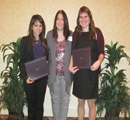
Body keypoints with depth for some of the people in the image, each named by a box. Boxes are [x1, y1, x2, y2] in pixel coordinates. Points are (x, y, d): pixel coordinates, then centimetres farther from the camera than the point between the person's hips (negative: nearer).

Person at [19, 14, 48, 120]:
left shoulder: (44, 41, 9)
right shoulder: (25, 40, -3)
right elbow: (22, 60, -6)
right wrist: (26, 76, -16)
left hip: (42, 77, 3)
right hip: (30, 78, -3)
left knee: (40, 104, 12)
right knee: (31, 104, 8)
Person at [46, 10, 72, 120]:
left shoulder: (71, 35, -3)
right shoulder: (49, 35, 1)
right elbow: (47, 53, 4)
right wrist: (47, 71, -2)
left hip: (66, 74, -1)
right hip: (53, 73, 1)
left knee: (65, 100, 11)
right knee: (55, 99, 14)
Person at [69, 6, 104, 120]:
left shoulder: (96, 32, -2)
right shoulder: (76, 33, 7)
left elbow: (101, 52, -2)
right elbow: (73, 53, 11)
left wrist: (98, 62, -21)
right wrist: (70, 66, -4)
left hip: (91, 72, -3)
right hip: (78, 72, 3)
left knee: (91, 103, 6)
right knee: (80, 102, 14)